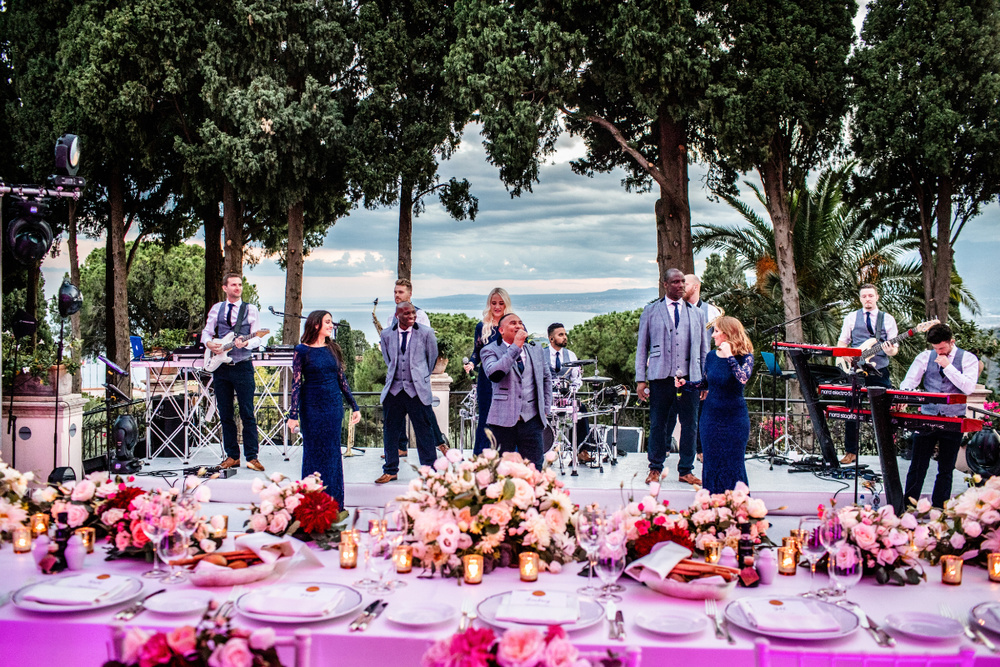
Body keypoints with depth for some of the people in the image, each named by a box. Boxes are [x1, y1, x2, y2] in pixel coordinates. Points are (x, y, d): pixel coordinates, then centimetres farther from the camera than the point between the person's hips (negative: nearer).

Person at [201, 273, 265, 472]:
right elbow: (206, 332, 14)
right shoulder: (216, 309, 11)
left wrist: (245, 343, -22)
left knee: (248, 414, -4)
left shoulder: (251, 309, 3)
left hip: (242, 366, -3)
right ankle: (232, 456, 15)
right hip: (220, 366, 3)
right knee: (225, 414, 6)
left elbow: (257, 338, -2)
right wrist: (209, 344, -7)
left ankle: (252, 457, 0)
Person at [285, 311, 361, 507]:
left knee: (332, 452, 8)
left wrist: (354, 406, 8)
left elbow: (342, 379, 10)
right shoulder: (302, 350, -6)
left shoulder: (333, 348, 7)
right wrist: (293, 414, -13)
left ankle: (333, 502, 18)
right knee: (313, 452, 5)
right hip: (312, 408, -4)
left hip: (334, 406, 4)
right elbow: (296, 383, -8)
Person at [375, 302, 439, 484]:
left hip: (418, 389, -2)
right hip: (393, 389, 3)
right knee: (390, 430, 7)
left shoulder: (426, 333, -1)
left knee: (424, 431, 2)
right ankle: (390, 470, 20)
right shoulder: (386, 334, 6)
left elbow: (432, 357, 11)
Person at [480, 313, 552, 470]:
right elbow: (493, 374, -21)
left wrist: (546, 408, 17)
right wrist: (515, 347, -19)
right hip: (503, 420, -3)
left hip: (531, 419, 3)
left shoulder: (535, 350, 14)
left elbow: (547, 378, 25)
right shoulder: (490, 350, 0)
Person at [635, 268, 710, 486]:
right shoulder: (650, 311, 8)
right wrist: (640, 380, -1)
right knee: (657, 424, 4)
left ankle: (686, 470, 17)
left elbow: (704, 349, 15)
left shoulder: (696, 313, 14)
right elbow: (642, 347, 6)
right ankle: (655, 469, 19)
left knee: (689, 425, 4)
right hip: (660, 377, -2)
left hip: (689, 378, 2)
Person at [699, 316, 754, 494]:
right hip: (710, 415, 4)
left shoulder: (744, 357, -9)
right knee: (711, 462, 9)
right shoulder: (711, 356, 4)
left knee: (733, 463, 1)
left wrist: (729, 356, -27)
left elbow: (743, 378, -29)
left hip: (734, 418, -4)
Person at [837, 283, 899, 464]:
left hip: (879, 371, 0)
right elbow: (842, 341, 11)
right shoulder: (851, 317, 10)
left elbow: (894, 346, 6)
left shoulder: (888, 319, 9)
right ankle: (850, 452, 10)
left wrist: (891, 351, -18)